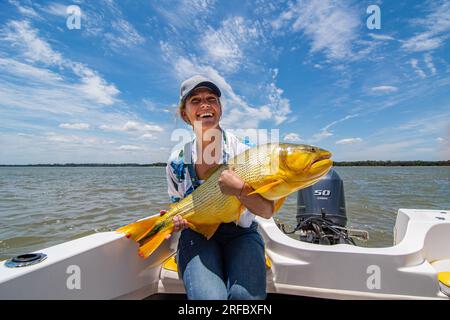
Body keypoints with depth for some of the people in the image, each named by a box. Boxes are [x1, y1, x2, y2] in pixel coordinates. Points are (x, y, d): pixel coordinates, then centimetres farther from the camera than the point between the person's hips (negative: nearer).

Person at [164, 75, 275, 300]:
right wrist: (174, 220, -12)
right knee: (208, 297, -26)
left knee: (246, 295, -27)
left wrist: (239, 189, -30)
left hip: (241, 234, 0)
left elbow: (267, 211, -12)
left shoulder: (244, 150, -11)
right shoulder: (177, 161, -4)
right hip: (197, 235, 1)